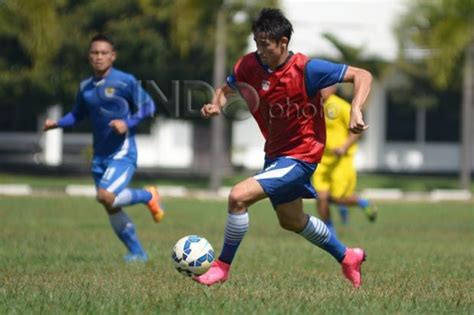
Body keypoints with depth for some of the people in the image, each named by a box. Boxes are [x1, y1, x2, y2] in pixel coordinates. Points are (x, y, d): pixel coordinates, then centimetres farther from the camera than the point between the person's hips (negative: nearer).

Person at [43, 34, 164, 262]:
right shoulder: (85, 87, 8)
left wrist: (128, 123, -18)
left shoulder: (125, 82, -9)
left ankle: (148, 196, 1)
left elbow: (147, 107, -4)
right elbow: (78, 114, 19)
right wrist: (57, 123, 2)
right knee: (111, 209, 6)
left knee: (106, 196, -26)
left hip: (122, 152, -6)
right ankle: (137, 253, 20)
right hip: (100, 155, 6)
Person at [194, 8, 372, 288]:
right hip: (275, 153, 8)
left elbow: (363, 76, -17)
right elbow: (227, 89, 11)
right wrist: (216, 105, -13)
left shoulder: (306, 69, -23)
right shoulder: (249, 65, -8)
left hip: (300, 156, -8)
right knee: (292, 221, 25)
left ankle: (223, 266, -3)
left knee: (239, 196, -21)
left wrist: (356, 110, -32)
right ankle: (347, 257, 48)